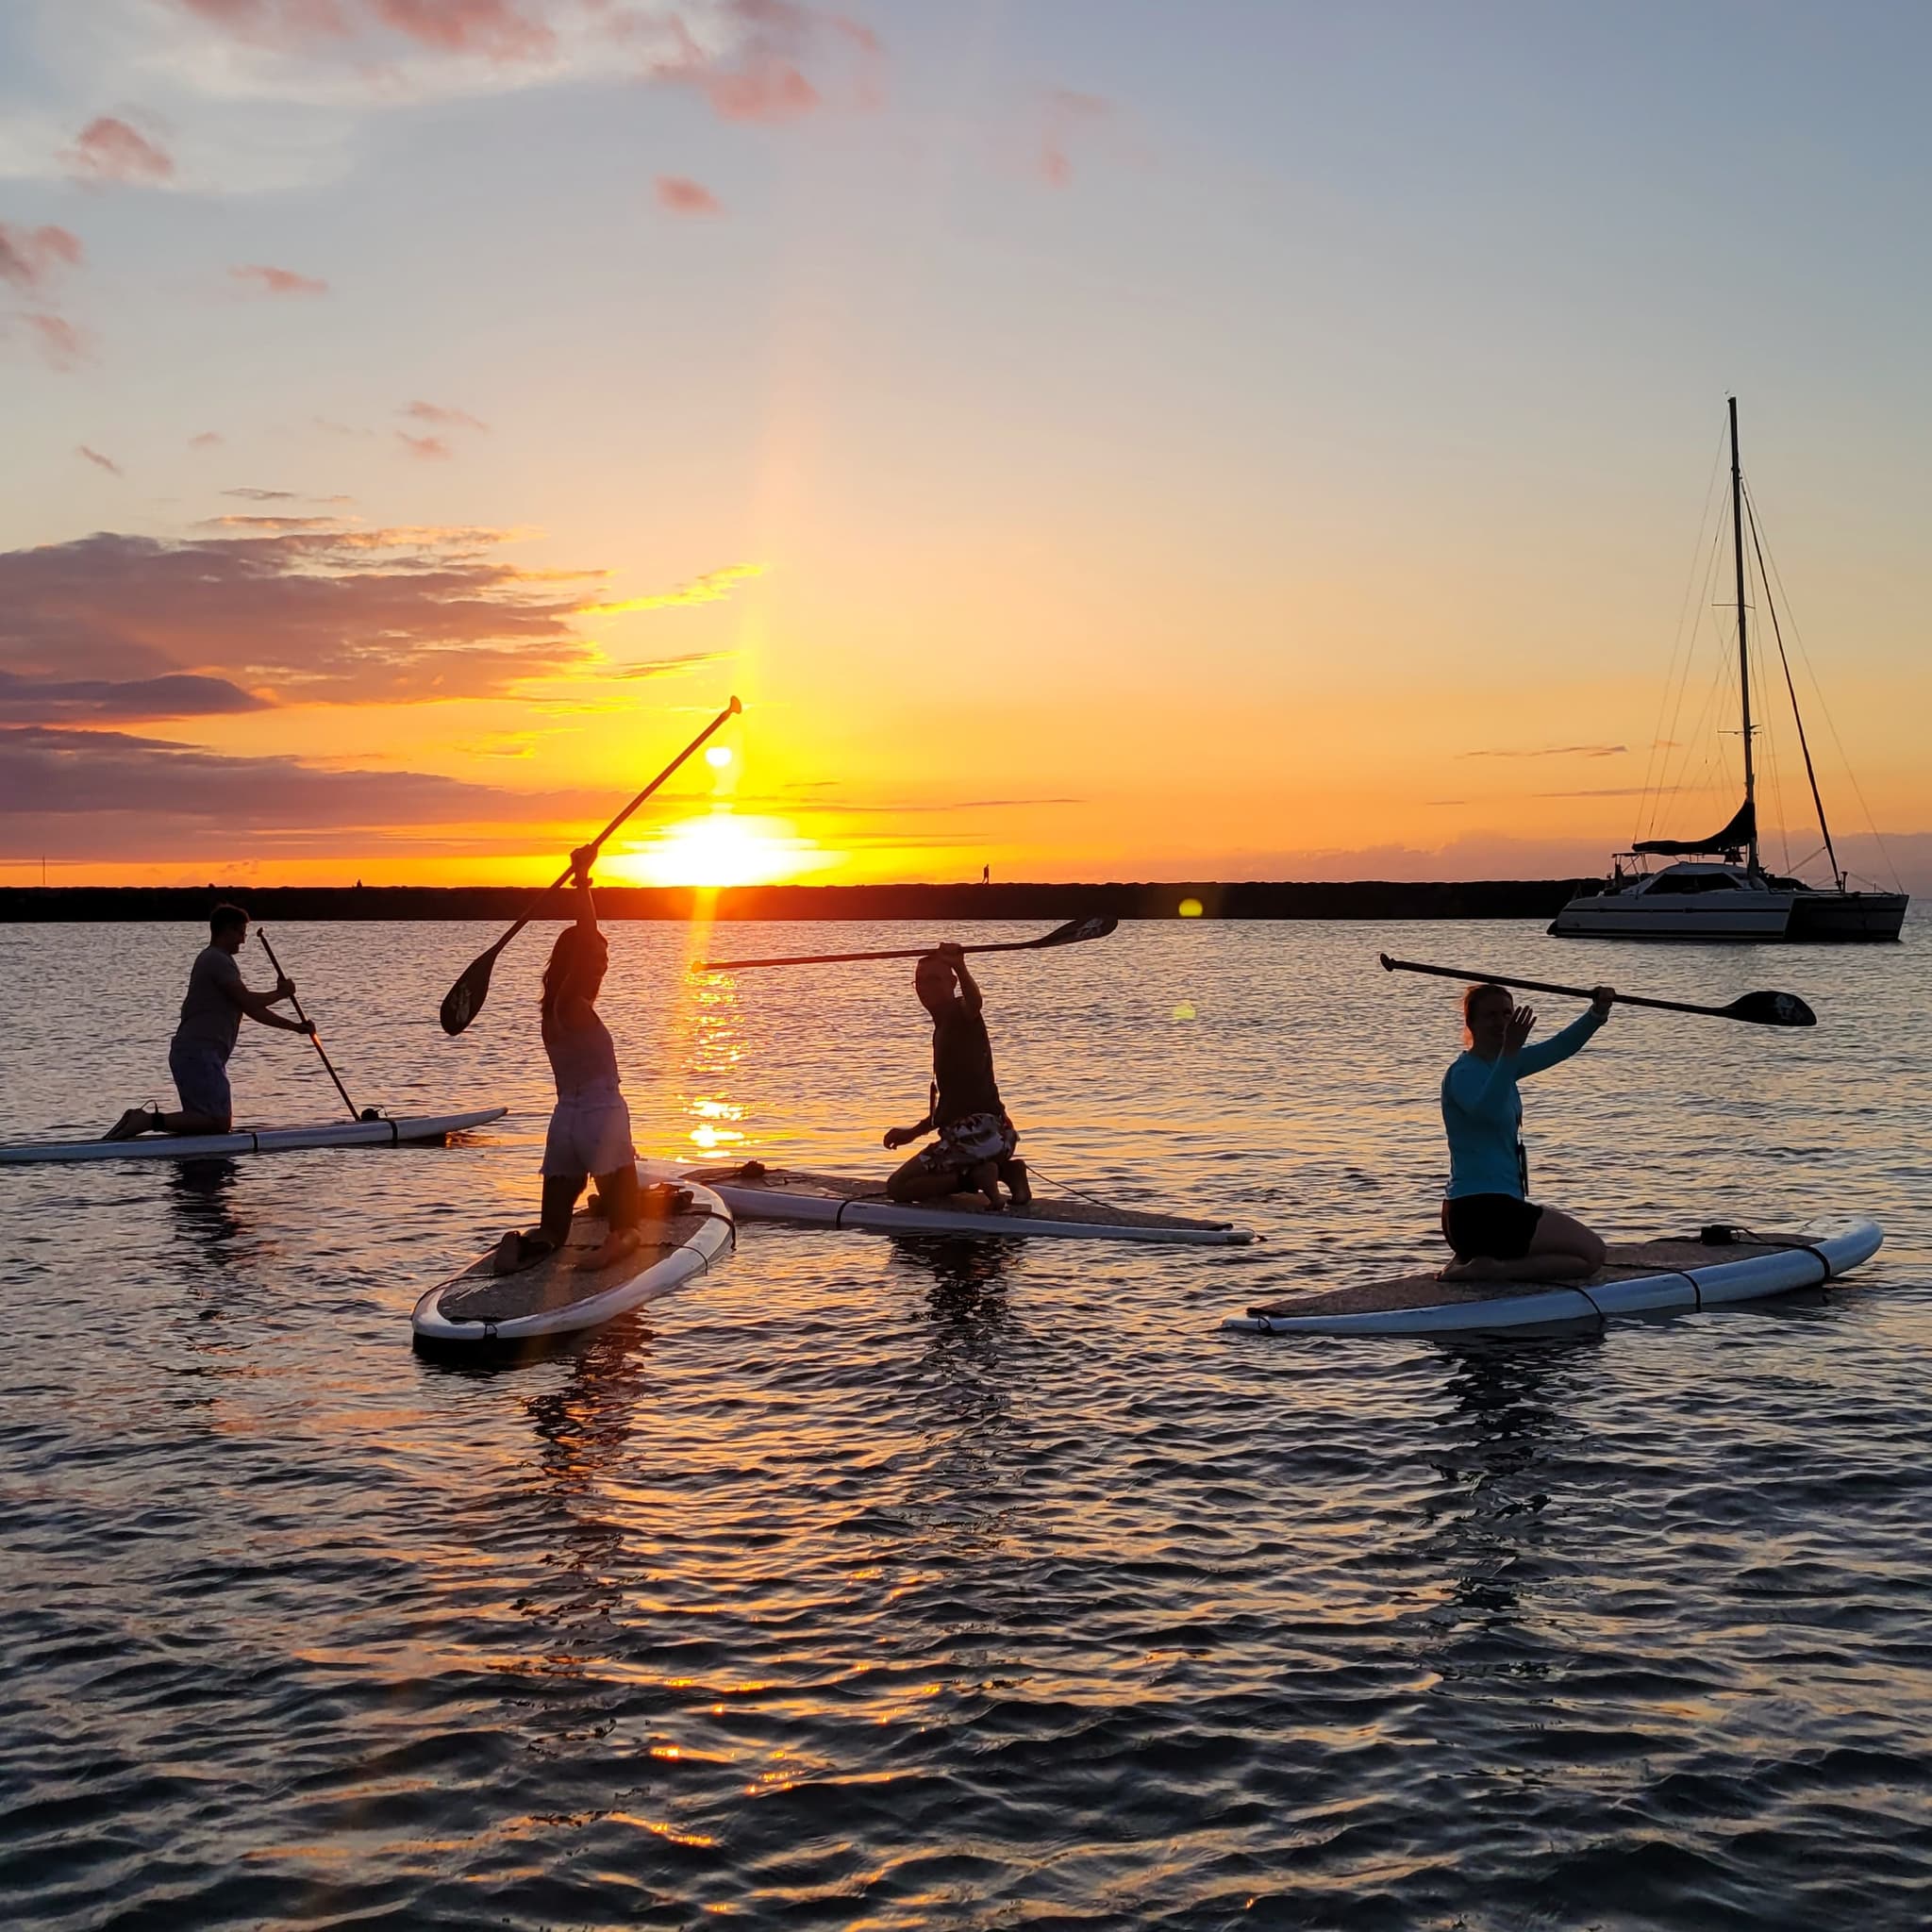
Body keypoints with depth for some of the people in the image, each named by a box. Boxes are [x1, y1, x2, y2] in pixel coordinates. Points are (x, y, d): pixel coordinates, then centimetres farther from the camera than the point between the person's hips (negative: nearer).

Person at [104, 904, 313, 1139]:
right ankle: (152, 1120, -17)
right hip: (199, 1055, -11)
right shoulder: (218, 960, -9)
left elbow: (252, 1010, 23)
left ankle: (145, 1118, 4)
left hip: (194, 1055, 11)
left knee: (203, 1121, 11)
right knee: (220, 1123, -15)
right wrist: (281, 993, -1)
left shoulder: (216, 960, 24)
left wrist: (295, 1026, 15)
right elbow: (248, 1001, -18)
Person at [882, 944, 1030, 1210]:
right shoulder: (943, 1028, 22)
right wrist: (914, 1132, 36)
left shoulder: (962, 1014, -7)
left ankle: (976, 1177, -14)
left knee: (897, 1188, -2)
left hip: (976, 1134, -10)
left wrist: (959, 967, -56)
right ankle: (1005, 1170, 10)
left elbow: (974, 1002, -37)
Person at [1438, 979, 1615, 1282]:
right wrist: (1510, 1052, -47)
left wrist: (1597, 1014, -3)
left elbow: (1558, 1048, 13)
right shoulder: (1464, 1072, -15)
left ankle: (1473, 1263, 8)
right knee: (1591, 1253, -6)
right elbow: (1485, 1109, -37)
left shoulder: (1499, 1063, 14)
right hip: (1482, 1212, -10)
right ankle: (1486, 1270, -12)